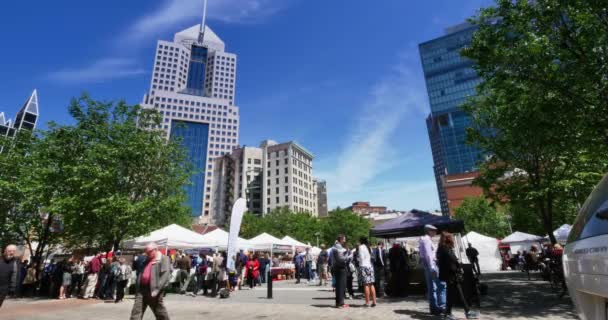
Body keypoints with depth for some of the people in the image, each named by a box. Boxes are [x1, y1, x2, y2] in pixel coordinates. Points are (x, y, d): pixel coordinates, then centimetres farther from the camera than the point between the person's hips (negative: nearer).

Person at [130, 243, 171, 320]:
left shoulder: (163, 259, -7)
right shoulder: (146, 260, 18)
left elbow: (166, 275, -16)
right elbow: (141, 274, 24)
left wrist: (157, 289, -22)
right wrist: (137, 288, 12)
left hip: (153, 291, -7)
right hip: (141, 289, 7)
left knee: (160, 312, 5)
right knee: (136, 312, 2)